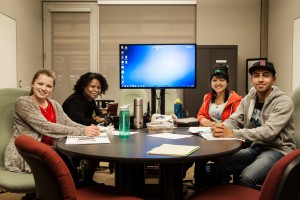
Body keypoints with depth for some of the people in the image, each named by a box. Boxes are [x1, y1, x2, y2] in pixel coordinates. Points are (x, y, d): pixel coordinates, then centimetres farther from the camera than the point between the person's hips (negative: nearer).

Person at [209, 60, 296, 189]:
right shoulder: (248, 99, 6)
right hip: (255, 147, 6)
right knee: (217, 167, -13)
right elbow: (234, 120, 2)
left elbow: (269, 131, -24)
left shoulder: (283, 102, -13)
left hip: (277, 150, -5)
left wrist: (233, 134, -32)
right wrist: (221, 127, -24)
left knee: (246, 178, -31)